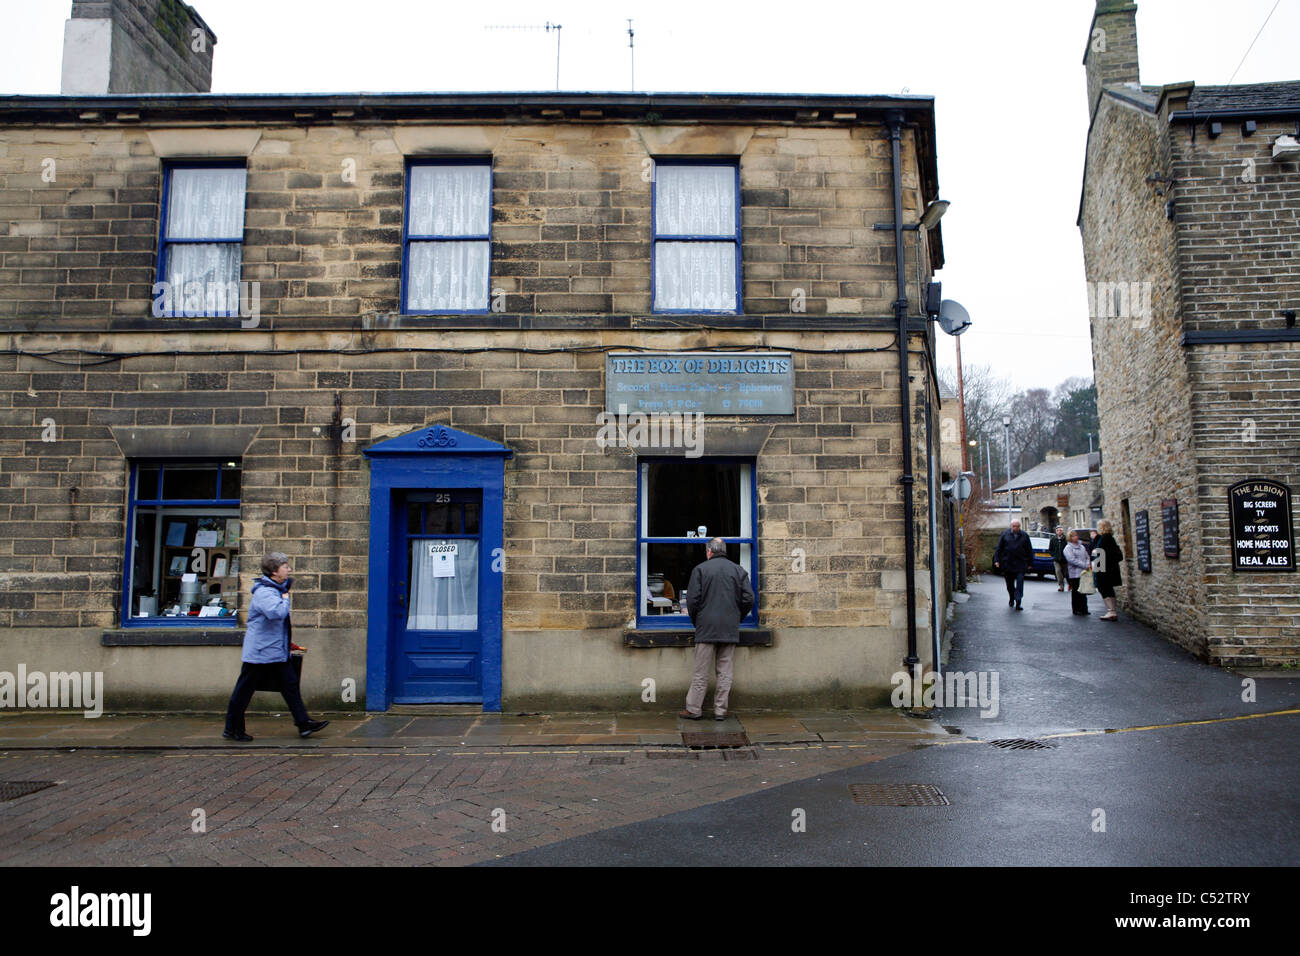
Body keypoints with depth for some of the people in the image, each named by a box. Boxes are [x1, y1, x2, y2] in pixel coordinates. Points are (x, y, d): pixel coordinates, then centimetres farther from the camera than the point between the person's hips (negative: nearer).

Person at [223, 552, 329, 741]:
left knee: (290, 683, 7)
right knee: (244, 689, 4)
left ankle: (303, 723, 9)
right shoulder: (263, 591, -19)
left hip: (278, 651, 9)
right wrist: (286, 598, -19)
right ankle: (232, 729, 17)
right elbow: (277, 612, -36)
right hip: (260, 651, -9)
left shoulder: (278, 588, 11)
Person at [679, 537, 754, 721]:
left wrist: (696, 621, 8)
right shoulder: (739, 571, 7)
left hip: (706, 628, -2)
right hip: (730, 630, 2)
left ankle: (694, 709, 9)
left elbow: (692, 599, -6)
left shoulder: (700, 569, -2)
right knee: (725, 671, 8)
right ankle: (720, 711, 10)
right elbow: (748, 599, 3)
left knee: (701, 672, 3)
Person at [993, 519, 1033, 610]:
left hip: (1020, 565, -1)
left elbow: (1029, 550, 11)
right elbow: (999, 548, 5)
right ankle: (1011, 599, 30)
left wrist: (1030, 563, 8)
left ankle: (1018, 602, -10)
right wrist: (997, 560, -2)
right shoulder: (1005, 535, 6)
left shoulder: (1024, 536, 7)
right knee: (1009, 583, 9)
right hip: (1007, 564, 1)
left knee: (1020, 582, -10)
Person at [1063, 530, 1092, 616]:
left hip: (1084, 573, 6)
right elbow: (1072, 560, -14)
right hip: (1074, 574, -5)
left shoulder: (1082, 546, 16)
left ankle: (1084, 609, 14)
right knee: (1076, 592, -1)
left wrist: (1088, 564, -4)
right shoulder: (1068, 548, -5)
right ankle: (1076, 609, 6)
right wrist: (1085, 565, -17)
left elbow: (1087, 557, 17)